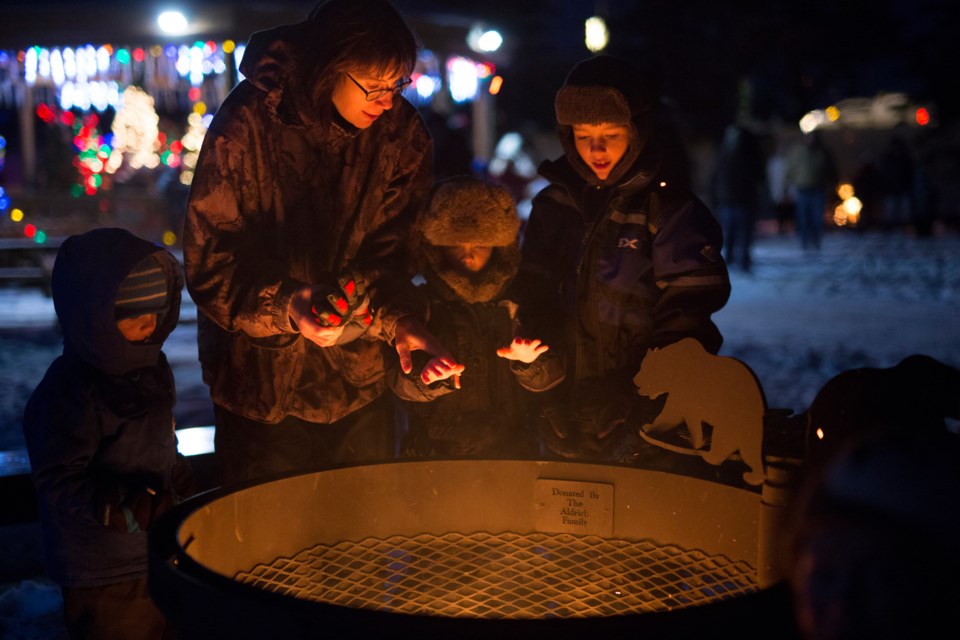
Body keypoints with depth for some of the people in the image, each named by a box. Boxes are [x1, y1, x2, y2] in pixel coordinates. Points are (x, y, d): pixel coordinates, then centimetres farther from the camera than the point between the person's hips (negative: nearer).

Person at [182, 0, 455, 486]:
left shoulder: (402, 133, -5)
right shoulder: (248, 123, -16)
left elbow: (391, 249, -4)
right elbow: (209, 263, -16)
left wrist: (399, 319, -23)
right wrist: (283, 307, -31)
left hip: (360, 386, 3)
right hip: (262, 382, -3)